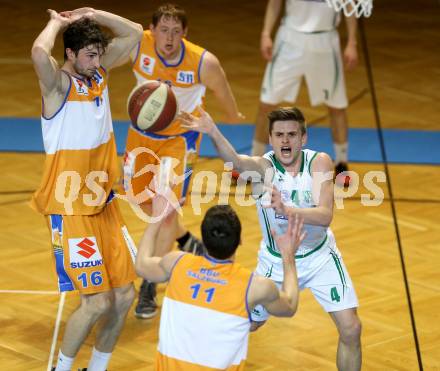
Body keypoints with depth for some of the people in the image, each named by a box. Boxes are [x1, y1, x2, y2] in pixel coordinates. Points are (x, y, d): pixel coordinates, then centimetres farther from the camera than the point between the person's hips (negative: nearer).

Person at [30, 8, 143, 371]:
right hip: (70, 211, -8)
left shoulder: (99, 73, 5)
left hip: (104, 204, 8)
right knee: (98, 301, -10)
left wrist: (90, 14, 1)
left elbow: (134, 33, 14)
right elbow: (39, 53, -38)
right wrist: (57, 23, -18)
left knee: (124, 295, 8)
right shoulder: (58, 82, -16)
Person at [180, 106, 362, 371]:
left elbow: (325, 216, -32)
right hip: (276, 261, 0)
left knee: (351, 329, -7)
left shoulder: (319, 162, -20)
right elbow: (236, 160, -47)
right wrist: (213, 133, -68)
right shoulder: (263, 167, -22)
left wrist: (286, 210, -52)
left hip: (320, 257, 0)